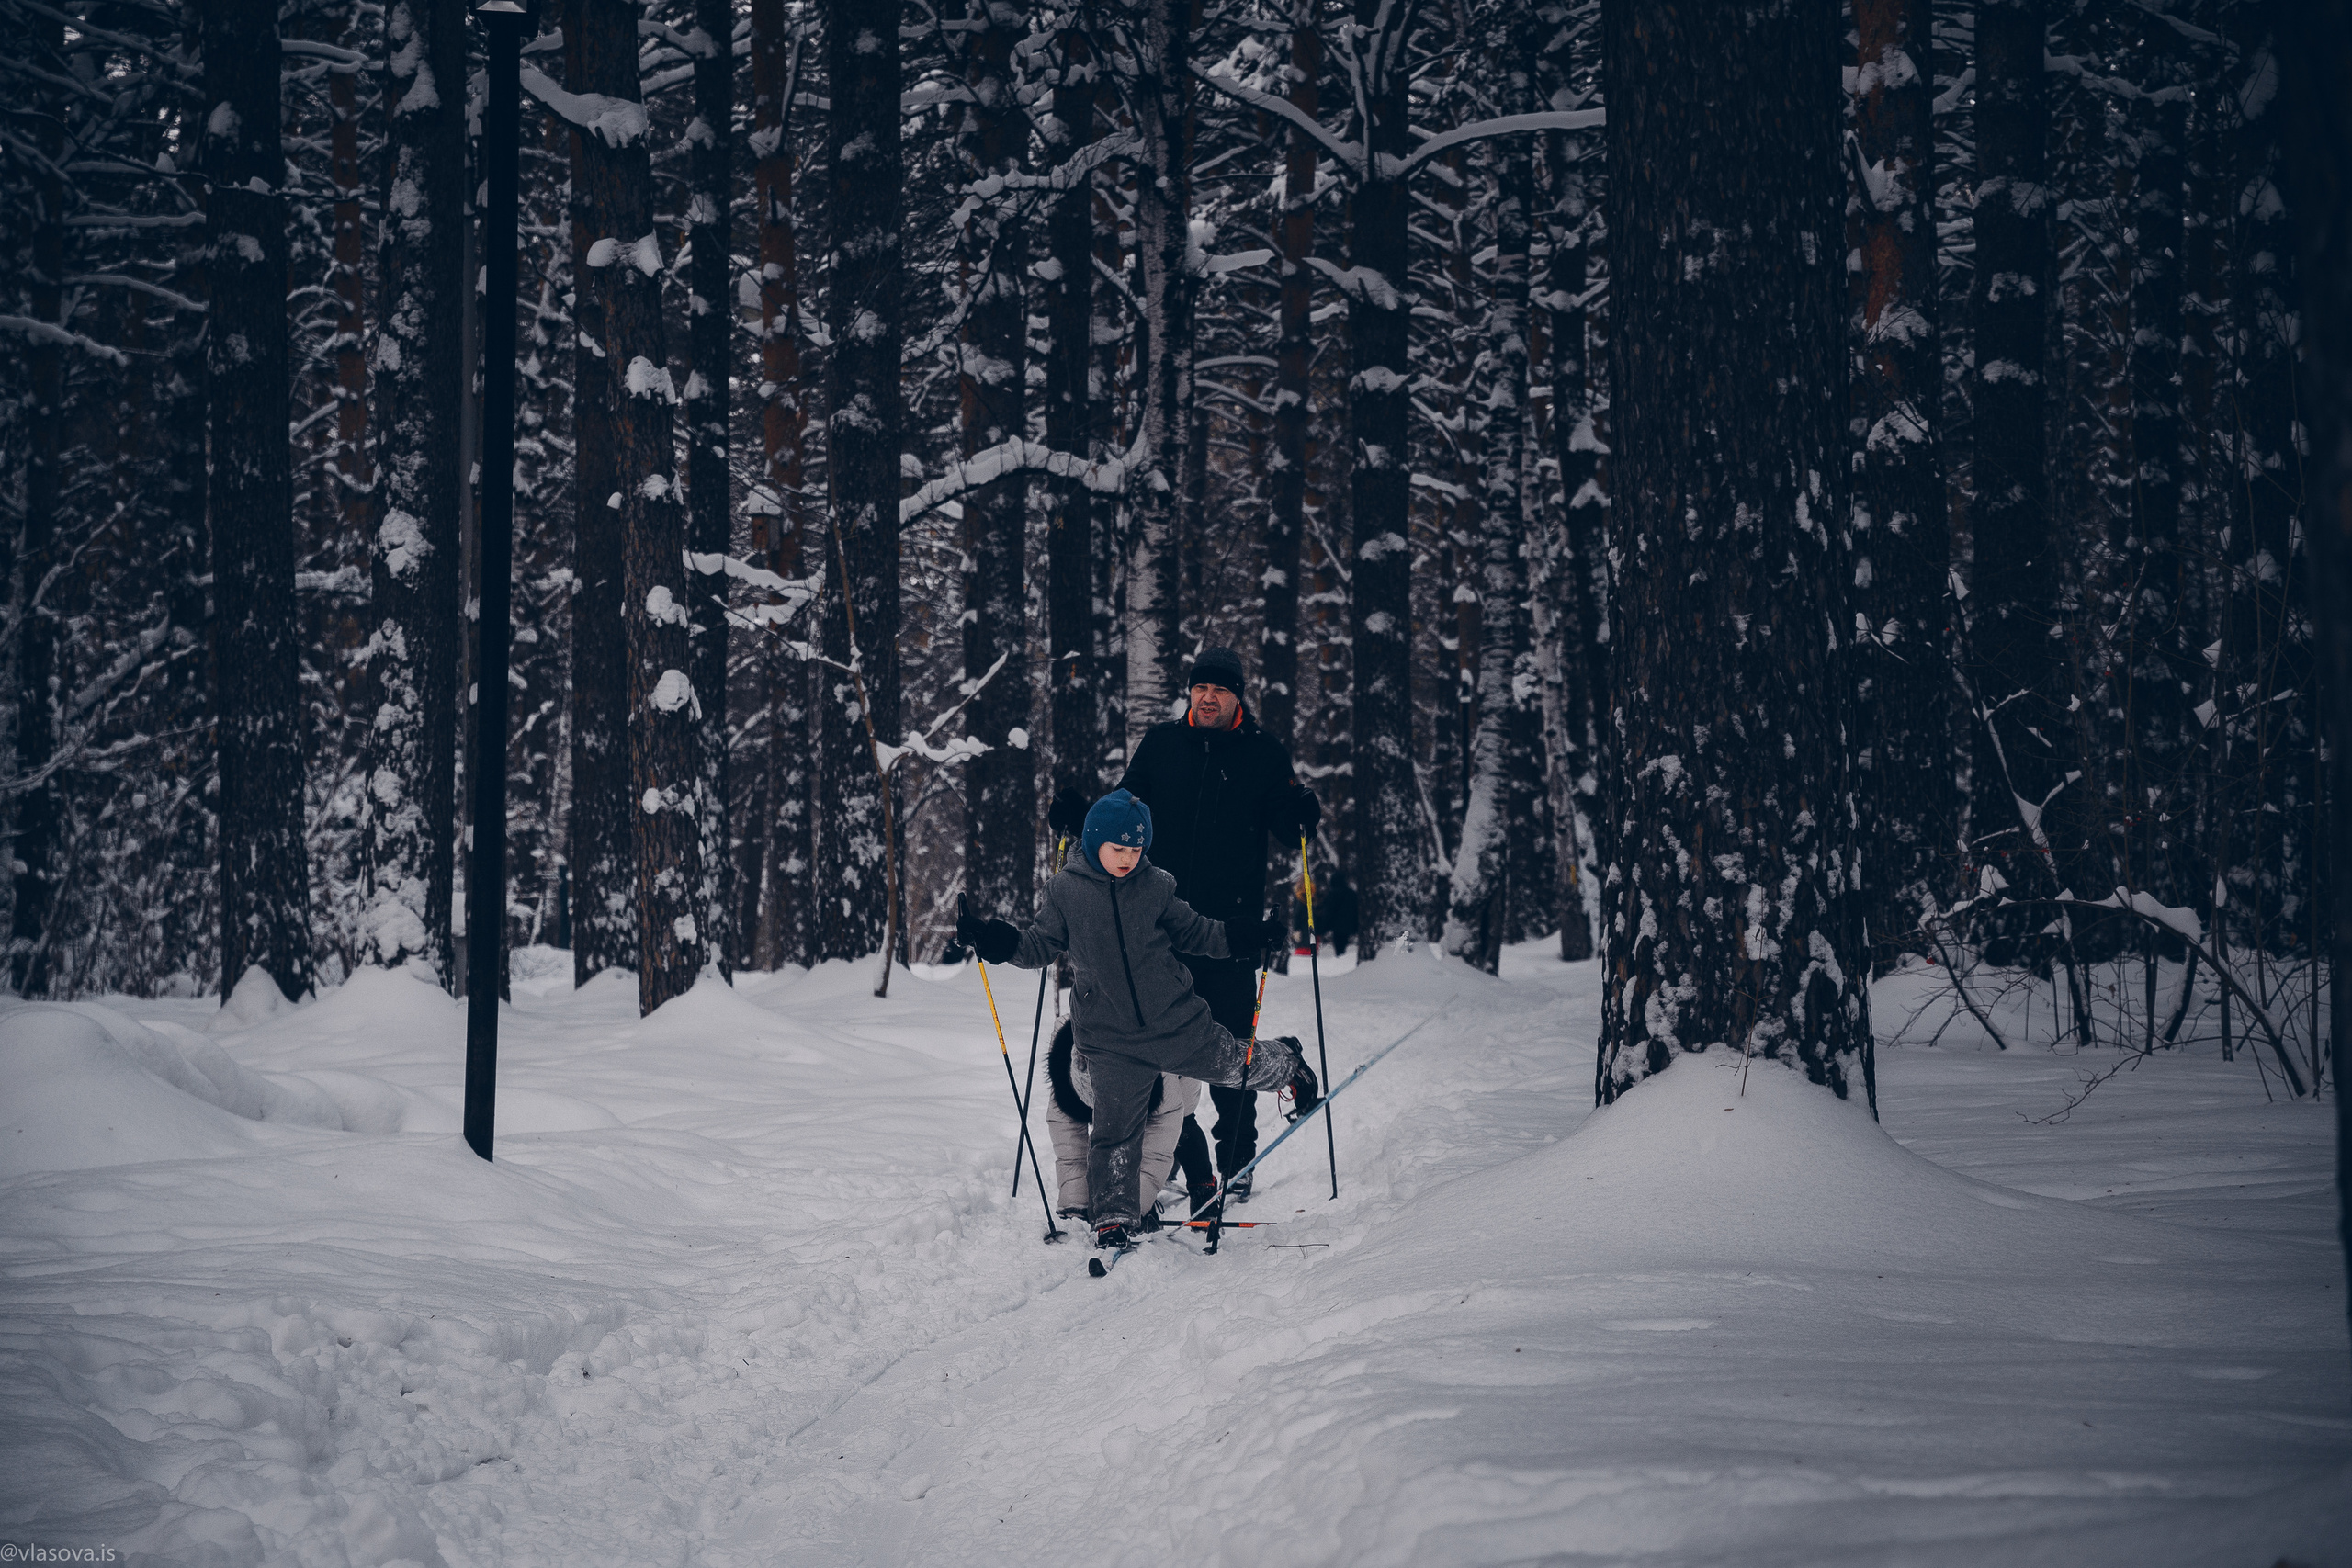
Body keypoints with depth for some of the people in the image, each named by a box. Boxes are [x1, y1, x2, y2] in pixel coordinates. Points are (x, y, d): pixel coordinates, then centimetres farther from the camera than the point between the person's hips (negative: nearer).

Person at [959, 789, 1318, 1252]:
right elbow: (1040, 945, 3)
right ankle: (1113, 1220, 10)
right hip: (1111, 1041, -1)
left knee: (1236, 1063, 14)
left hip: (1177, 1023, 1)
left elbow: (1192, 931, 9)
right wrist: (997, 941, -13)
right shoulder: (1065, 891, -4)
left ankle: (1287, 1066, 48)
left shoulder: (1155, 886, -3)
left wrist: (1235, 937, -7)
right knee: (1115, 1130, -1)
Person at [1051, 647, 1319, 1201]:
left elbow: (1287, 834, 1)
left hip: (1231, 926, -2)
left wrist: (1301, 817, -21)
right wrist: (1080, 817, -4)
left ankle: (1236, 1165, 7)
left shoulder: (1261, 752, 2)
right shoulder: (1161, 743, 8)